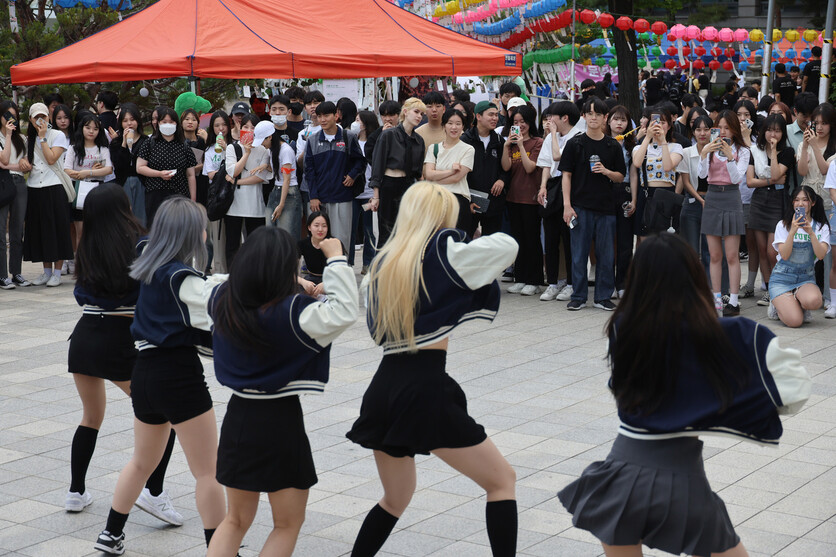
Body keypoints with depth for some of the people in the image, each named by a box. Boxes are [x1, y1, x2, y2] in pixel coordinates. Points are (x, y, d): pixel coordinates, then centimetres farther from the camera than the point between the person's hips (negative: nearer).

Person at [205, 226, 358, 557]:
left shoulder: (223, 302, -3)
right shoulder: (291, 313, -22)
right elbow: (344, 311, -29)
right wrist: (335, 260, -20)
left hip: (238, 418, 6)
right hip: (280, 422, -6)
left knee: (236, 520, 20)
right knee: (288, 523, 13)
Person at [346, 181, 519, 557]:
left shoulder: (382, 263, 13)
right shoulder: (444, 251, -5)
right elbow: (507, 246, 4)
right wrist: (466, 246, 21)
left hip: (383, 388, 7)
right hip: (427, 389, -6)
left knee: (395, 499, 25)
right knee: (502, 481, 7)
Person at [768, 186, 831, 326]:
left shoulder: (822, 228, 6)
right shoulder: (783, 225, 1)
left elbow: (821, 255, -11)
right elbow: (785, 255, -12)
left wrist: (811, 233, -23)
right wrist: (793, 232, -22)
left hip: (806, 278, 1)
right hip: (782, 278, -1)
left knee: (813, 301, -37)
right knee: (794, 321, -24)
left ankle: (796, 301, 1)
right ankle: (778, 305, 12)